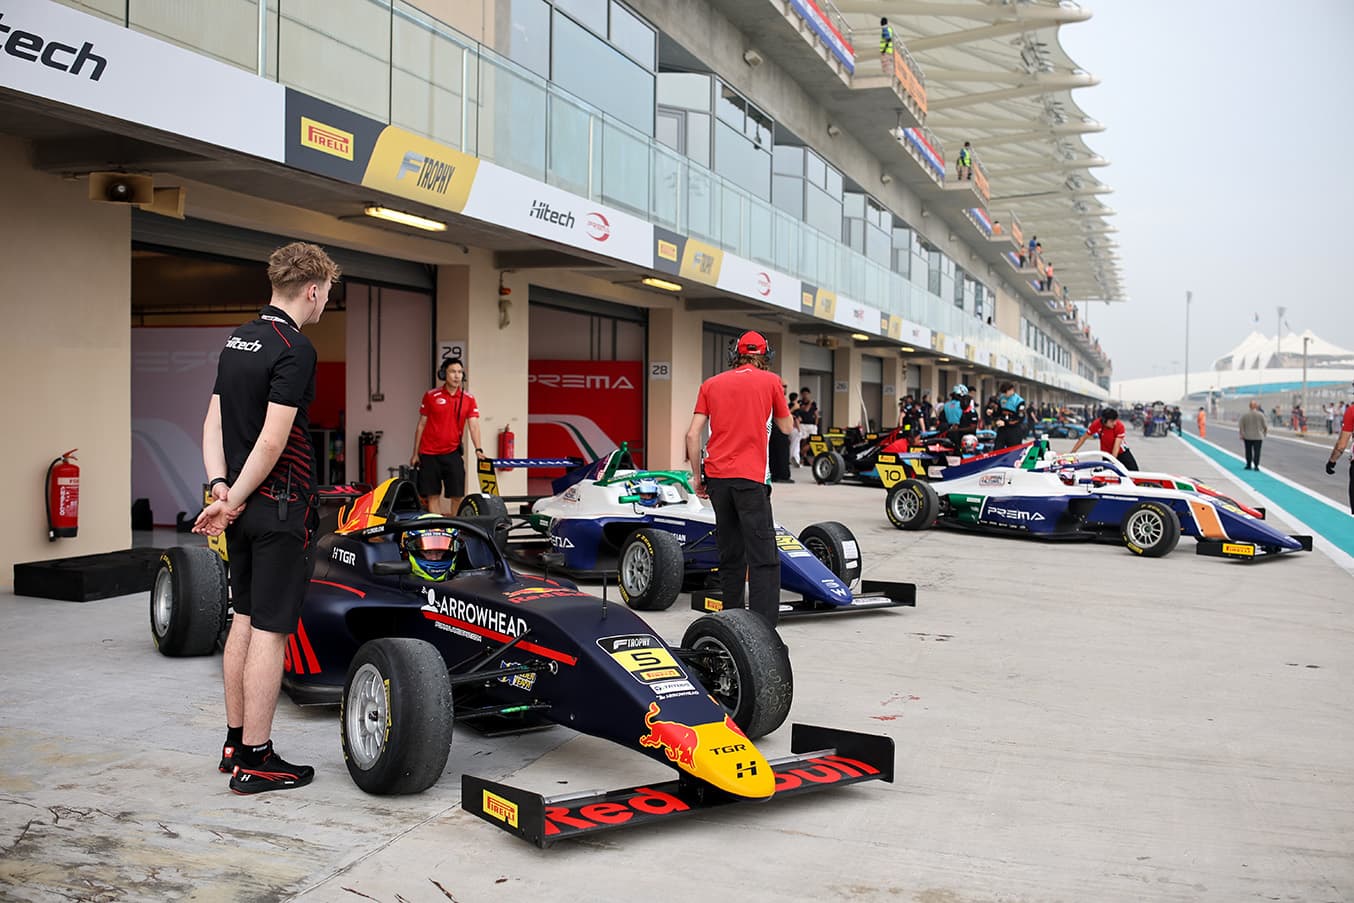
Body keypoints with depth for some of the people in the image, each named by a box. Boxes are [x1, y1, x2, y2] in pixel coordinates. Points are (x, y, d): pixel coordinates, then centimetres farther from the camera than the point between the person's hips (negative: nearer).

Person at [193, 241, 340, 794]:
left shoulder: (237, 341, 12)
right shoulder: (294, 349, -16)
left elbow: (213, 422, 8)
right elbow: (273, 440, -22)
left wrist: (221, 488, -1)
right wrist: (233, 501, -13)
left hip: (243, 505, 9)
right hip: (280, 505, -9)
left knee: (244, 619, 16)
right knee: (270, 630, -3)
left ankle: (235, 741, 26)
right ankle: (255, 760, 5)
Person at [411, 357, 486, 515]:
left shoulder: (468, 399, 2)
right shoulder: (431, 396, 0)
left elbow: (473, 425, -6)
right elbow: (421, 425, 6)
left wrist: (478, 449, -21)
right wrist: (415, 453, 6)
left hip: (452, 453, 0)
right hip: (429, 454, 0)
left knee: (457, 495, -2)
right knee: (432, 495, 3)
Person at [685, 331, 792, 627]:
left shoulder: (711, 384, 13)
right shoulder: (770, 381, 5)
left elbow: (693, 434, 6)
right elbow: (786, 427, 17)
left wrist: (697, 475, 14)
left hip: (716, 475, 5)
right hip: (750, 478, -4)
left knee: (730, 555, 14)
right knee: (764, 559, -6)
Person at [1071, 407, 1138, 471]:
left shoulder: (1119, 426, -27)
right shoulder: (1097, 424, -22)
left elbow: (1116, 446, -32)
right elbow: (1083, 438, -10)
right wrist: (1072, 453, -11)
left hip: (1121, 452, -1)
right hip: (1106, 454, 1)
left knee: (1134, 471, -6)